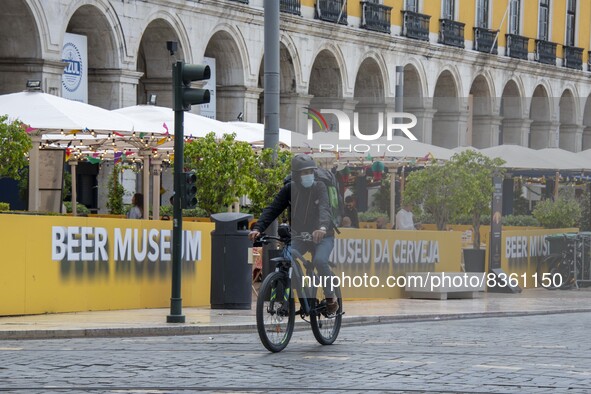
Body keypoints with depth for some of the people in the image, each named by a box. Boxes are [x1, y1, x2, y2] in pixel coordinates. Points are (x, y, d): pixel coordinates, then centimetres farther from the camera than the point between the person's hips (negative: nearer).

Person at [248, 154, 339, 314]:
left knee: (320, 261, -32)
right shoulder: (289, 189, -5)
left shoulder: (320, 188, -13)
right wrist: (258, 228, -30)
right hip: (300, 236, 3)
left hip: (323, 236, -3)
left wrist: (322, 227, -53)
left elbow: (324, 208, -31)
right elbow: (272, 209, -13)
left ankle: (331, 296, -10)